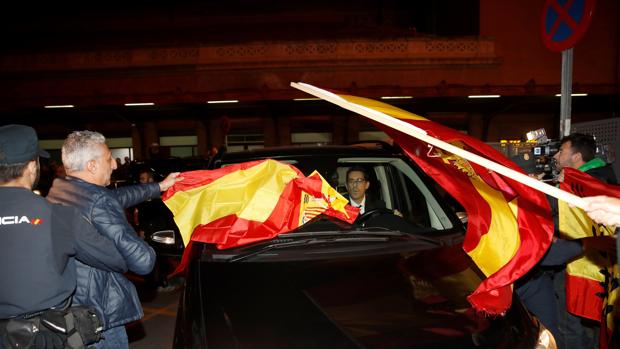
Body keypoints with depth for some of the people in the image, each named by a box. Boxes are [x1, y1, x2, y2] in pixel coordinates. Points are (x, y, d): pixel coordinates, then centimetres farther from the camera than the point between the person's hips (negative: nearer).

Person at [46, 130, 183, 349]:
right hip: (98, 318, -8)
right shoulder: (100, 203, -24)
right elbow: (143, 261, -27)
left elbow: (118, 196, 15)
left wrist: (159, 186, 24)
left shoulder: (56, 191, 3)